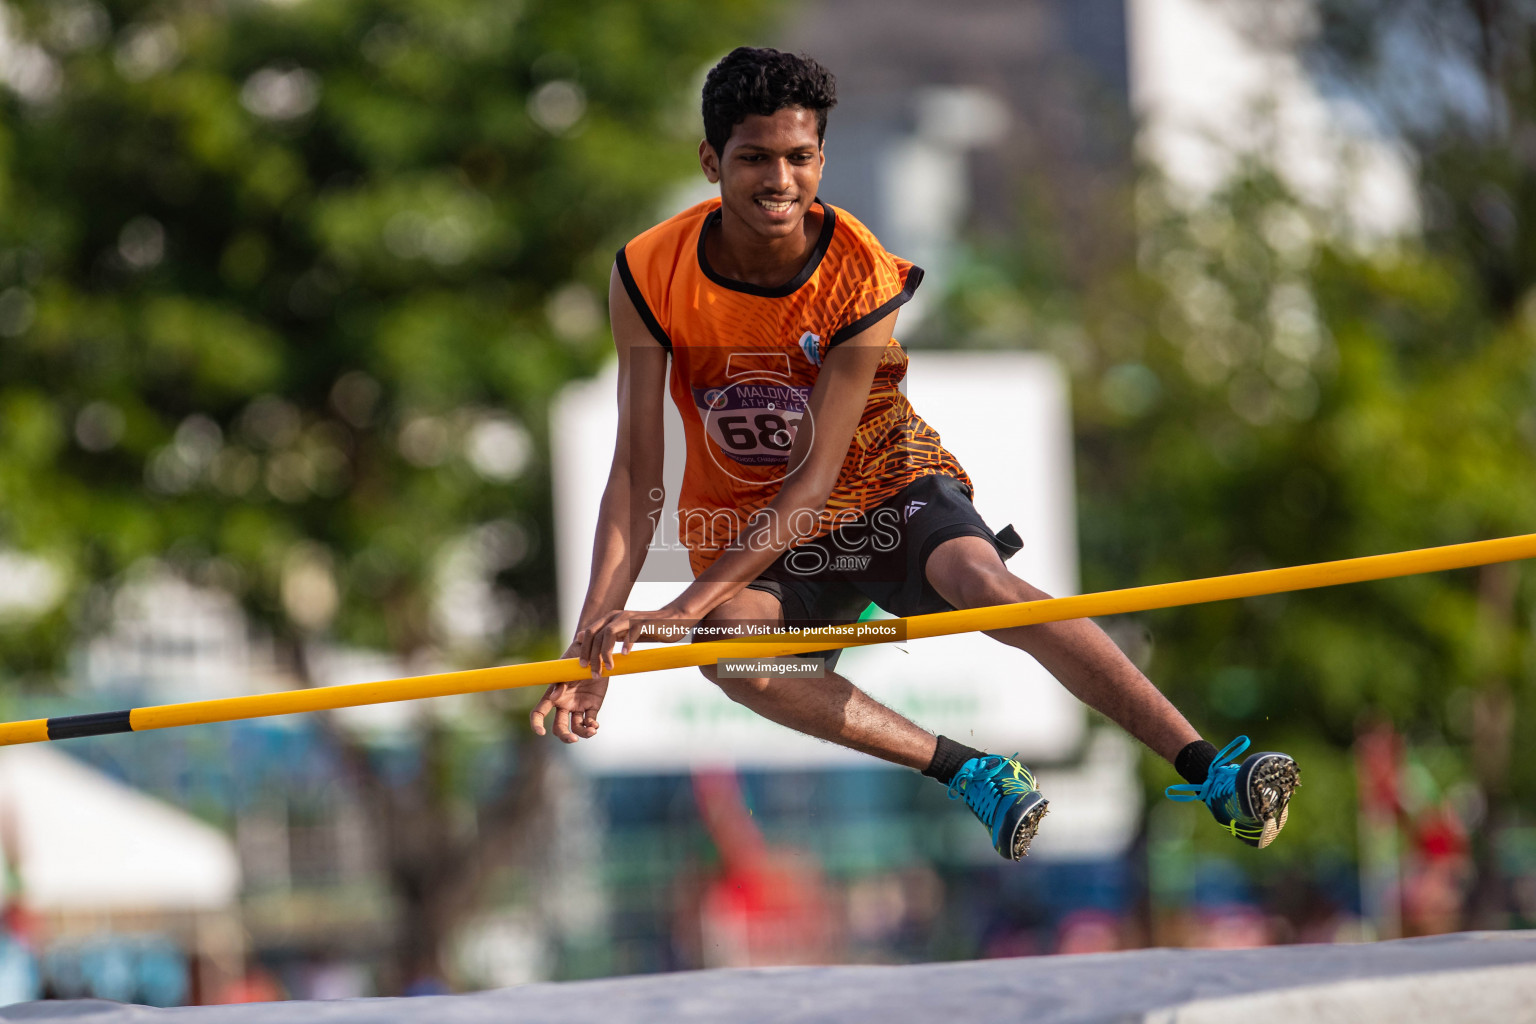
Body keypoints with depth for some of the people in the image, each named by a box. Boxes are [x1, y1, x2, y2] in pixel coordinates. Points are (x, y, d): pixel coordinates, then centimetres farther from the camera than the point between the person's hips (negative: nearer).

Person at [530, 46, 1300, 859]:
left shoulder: (863, 280, -21)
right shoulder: (650, 275, -16)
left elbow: (814, 481, -22)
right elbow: (636, 472, -14)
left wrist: (682, 609, -30)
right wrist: (594, 635, -25)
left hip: (884, 488, -2)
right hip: (746, 532, 2)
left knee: (985, 584, -34)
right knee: (727, 650, -34)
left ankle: (1208, 769, -43)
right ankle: (968, 773, -34)